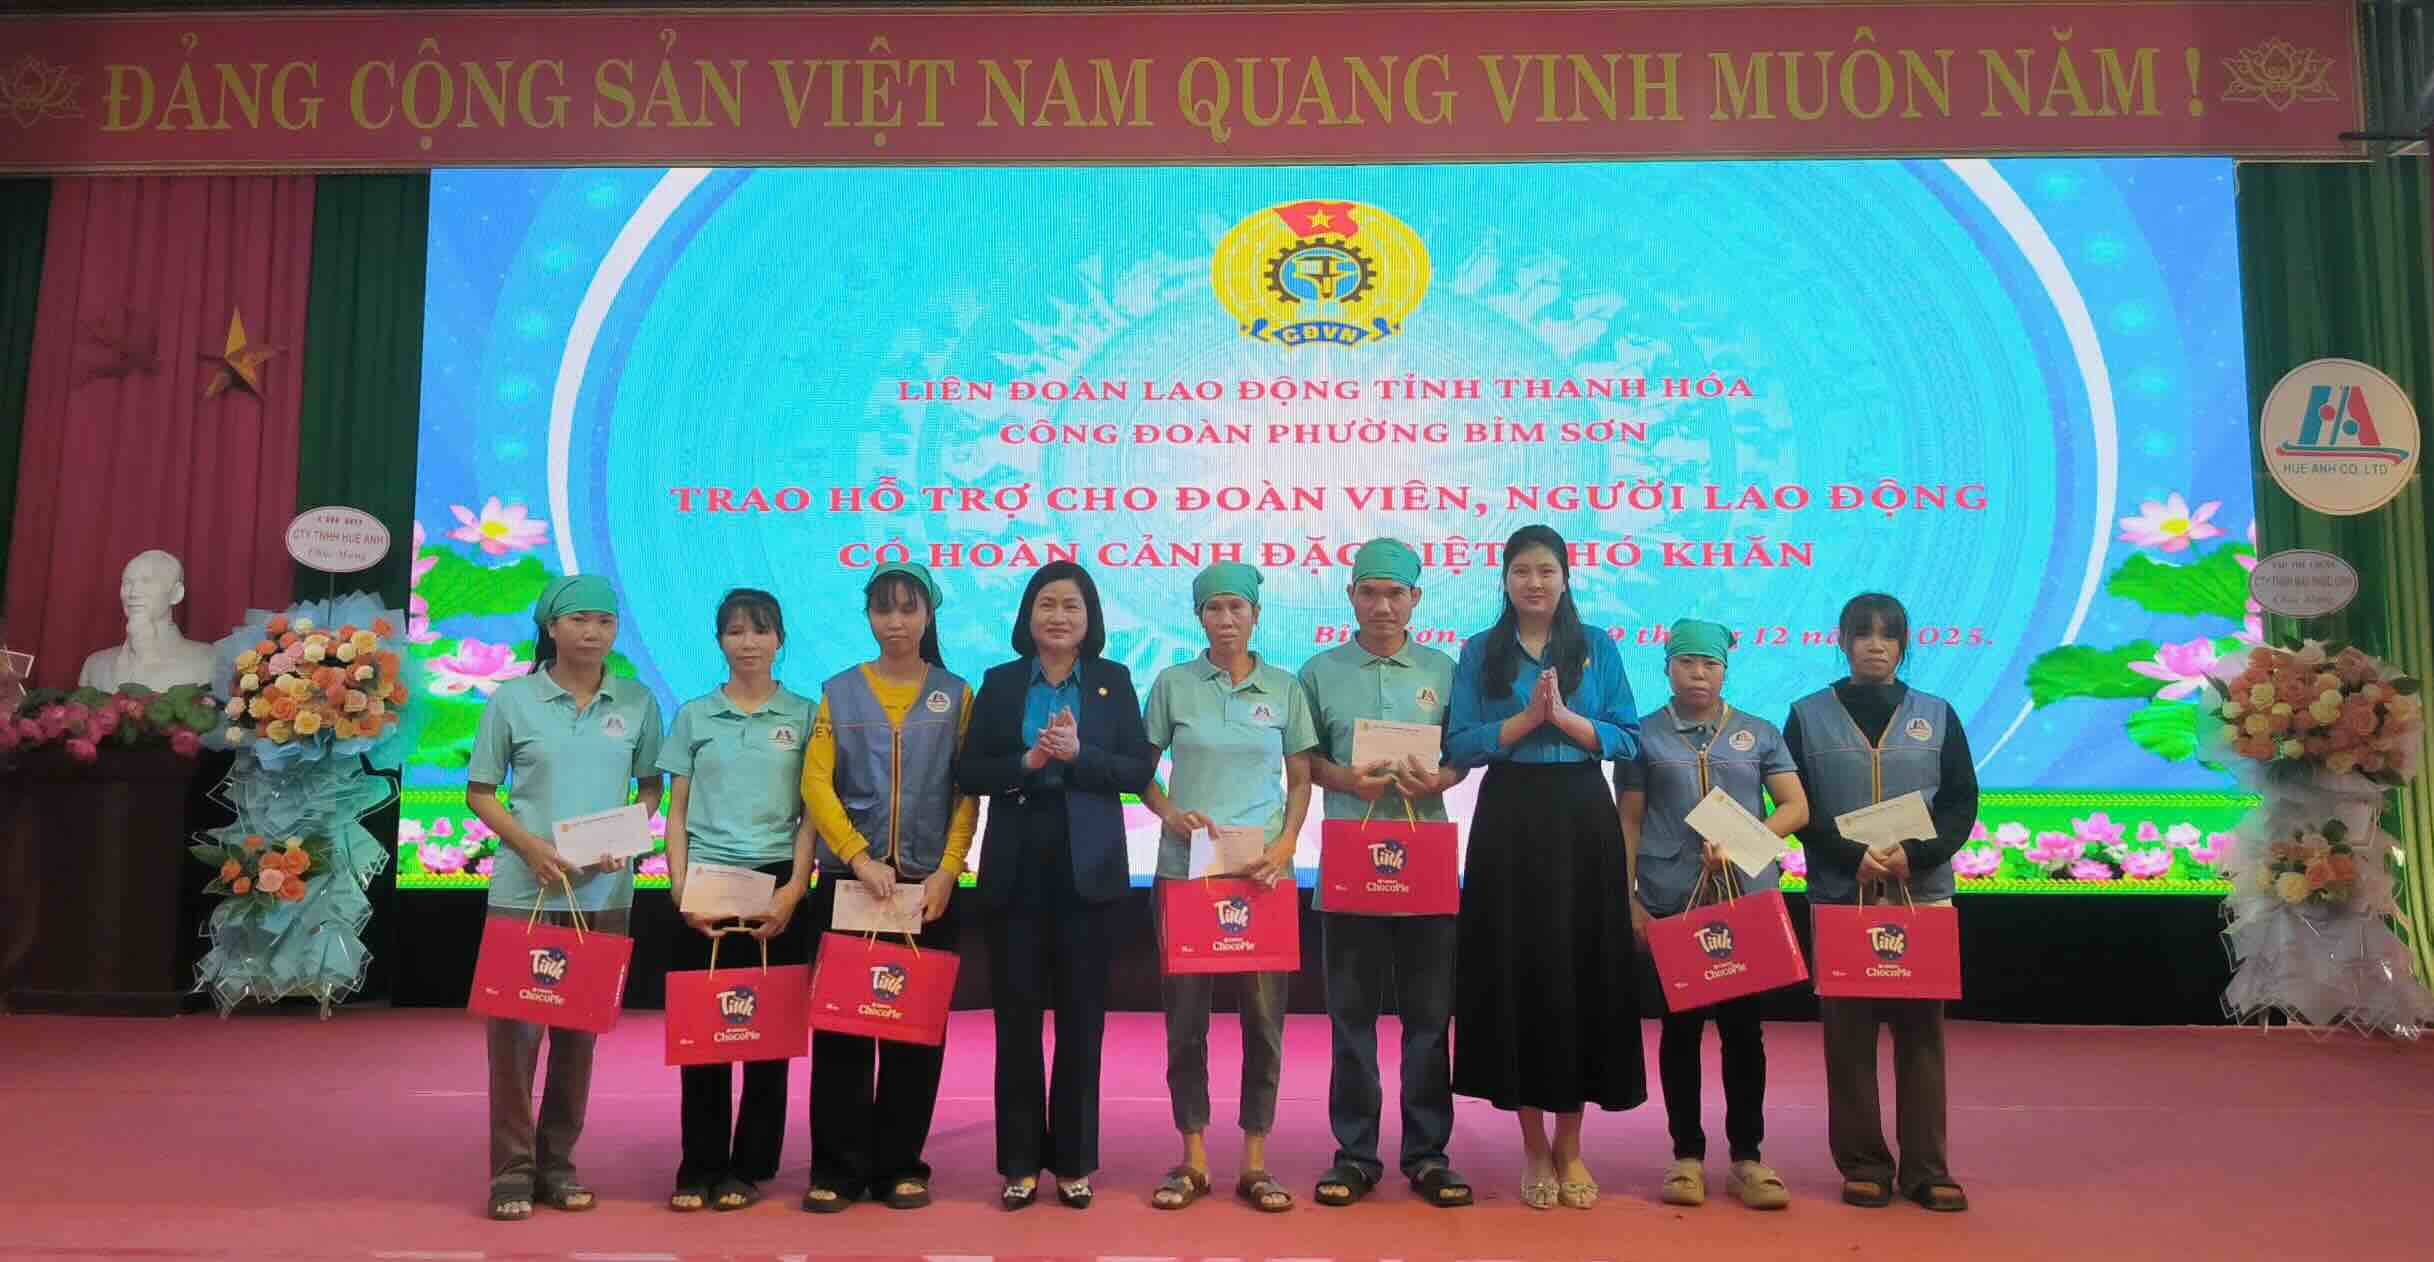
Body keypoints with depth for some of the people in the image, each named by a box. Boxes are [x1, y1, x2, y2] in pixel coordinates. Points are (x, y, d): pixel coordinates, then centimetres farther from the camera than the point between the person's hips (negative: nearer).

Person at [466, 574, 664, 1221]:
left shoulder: (637, 702, 4)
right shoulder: (513, 700, -1)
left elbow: (650, 785, 12)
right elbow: (479, 792, 2)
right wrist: (531, 846, -12)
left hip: (605, 892, 2)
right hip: (524, 889, -2)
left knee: (580, 1027, 9)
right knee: (515, 1025, -1)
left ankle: (557, 1161, 21)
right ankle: (512, 1168, 9)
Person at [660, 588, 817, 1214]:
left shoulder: (804, 715, 5)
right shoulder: (693, 716, 8)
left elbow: (812, 812, 3)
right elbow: (676, 811, 8)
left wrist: (794, 887, -8)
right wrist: (680, 886, -5)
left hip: (777, 885, -1)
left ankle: (750, 1167, 13)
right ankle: (700, 1168, 12)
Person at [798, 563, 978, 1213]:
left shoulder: (956, 696, 6)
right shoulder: (839, 693, 6)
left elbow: (967, 794, 2)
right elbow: (816, 784, -1)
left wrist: (946, 871, -10)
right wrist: (860, 858, -13)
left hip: (928, 885, 0)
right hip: (847, 880, 0)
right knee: (842, 1022, 1)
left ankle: (900, 1165, 15)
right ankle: (837, 1169, 10)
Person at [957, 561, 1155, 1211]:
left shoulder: (1113, 681, 5)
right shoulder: (1000, 682, 7)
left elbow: (1139, 769, -2)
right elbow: (968, 773, 1)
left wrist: (1076, 754, -16)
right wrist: (1027, 762, -15)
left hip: (1087, 867, 0)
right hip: (1016, 868, 1)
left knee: (1082, 1017, 6)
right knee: (1017, 1015, 4)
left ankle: (1073, 1160, 17)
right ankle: (1020, 1162, 15)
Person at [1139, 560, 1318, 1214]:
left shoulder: (1285, 688, 6)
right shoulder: (1173, 684, 4)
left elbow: (1300, 781, 8)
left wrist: (1284, 847, -7)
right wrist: (1172, 814, -10)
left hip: (1263, 870, 0)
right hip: (1185, 867, 0)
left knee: (1264, 1014, 3)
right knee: (1186, 1012, 4)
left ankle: (1255, 1162, 14)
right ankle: (1193, 1160, 16)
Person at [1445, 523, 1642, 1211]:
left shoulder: (1598, 647, 8)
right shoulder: (1481, 652, 6)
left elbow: (1628, 738, 1)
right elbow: (1460, 745, -2)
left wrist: (1563, 716, -12)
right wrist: (1525, 719, -13)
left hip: (1583, 821, 1)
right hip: (1509, 822, 0)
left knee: (1581, 972, 2)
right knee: (1516, 973, 0)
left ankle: (1569, 1146, 16)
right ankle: (1533, 1146, 14)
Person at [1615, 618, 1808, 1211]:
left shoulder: (1759, 734, 9)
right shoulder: (1644, 736, 6)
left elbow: (1796, 808, 5)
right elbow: (1629, 822, 5)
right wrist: (1629, 899, -3)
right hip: (1672, 901, -1)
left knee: (1743, 1027, 4)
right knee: (1680, 1027, 5)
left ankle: (1746, 1157, 15)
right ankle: (1687, 1155, 16)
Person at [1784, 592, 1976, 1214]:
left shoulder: (1936, 715, 9)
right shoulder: (1808, 716, 4)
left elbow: (1961, 804, 5)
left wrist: (1913, 854, -12)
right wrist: (1854, 857, -15)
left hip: (1924, 894, 1)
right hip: (1839, 895, -1)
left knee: (1921, 1032, 2)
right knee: (1848, 1034, 1)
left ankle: (1926, 1168, 11)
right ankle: (1863, 1165, 11)